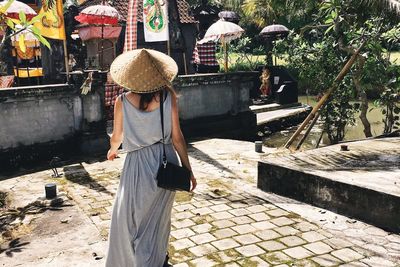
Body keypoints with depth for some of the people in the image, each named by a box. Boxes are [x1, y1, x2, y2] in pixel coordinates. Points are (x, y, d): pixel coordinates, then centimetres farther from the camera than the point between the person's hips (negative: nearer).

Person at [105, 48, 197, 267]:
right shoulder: (168, 95, -9)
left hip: (138, 164, -2)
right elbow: (177, 137, -8)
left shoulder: (123, 101, -9)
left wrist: (112, 150, 28)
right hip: (167, 162, 2)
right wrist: (188, 169, 1)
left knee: (129, 217, 18)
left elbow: (117, 137, 5)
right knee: (159, 218, 23)